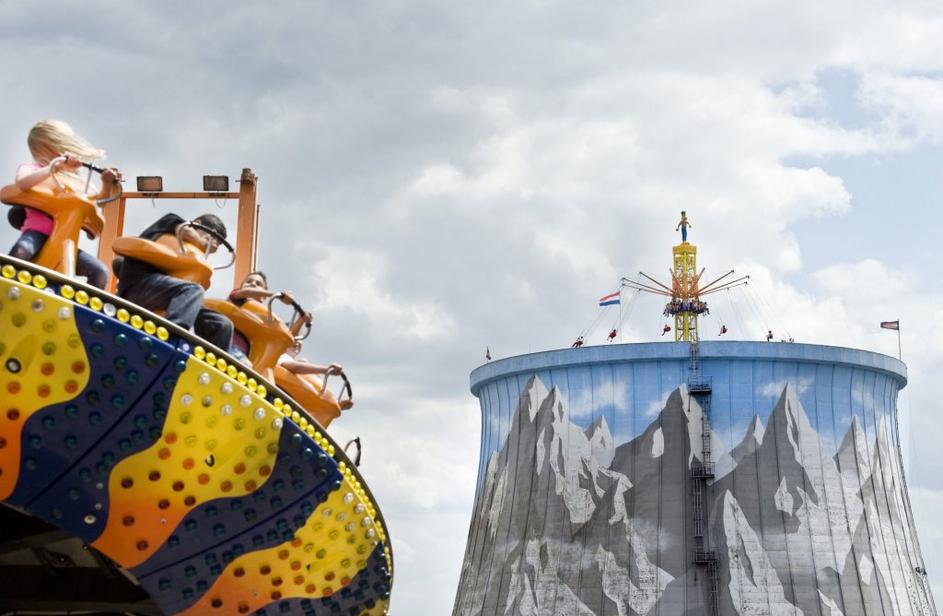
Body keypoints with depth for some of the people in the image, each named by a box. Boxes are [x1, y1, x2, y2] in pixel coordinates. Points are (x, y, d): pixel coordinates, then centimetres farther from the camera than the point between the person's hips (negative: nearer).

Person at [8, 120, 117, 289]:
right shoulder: (30, 169, 8)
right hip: (37, 233, -5)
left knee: (100, 271, -13)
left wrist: (107, 184, 7)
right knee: (22, 250, -41)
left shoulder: (72, 178, 24)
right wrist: (56, 166, -24)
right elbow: (22, 183, -18)